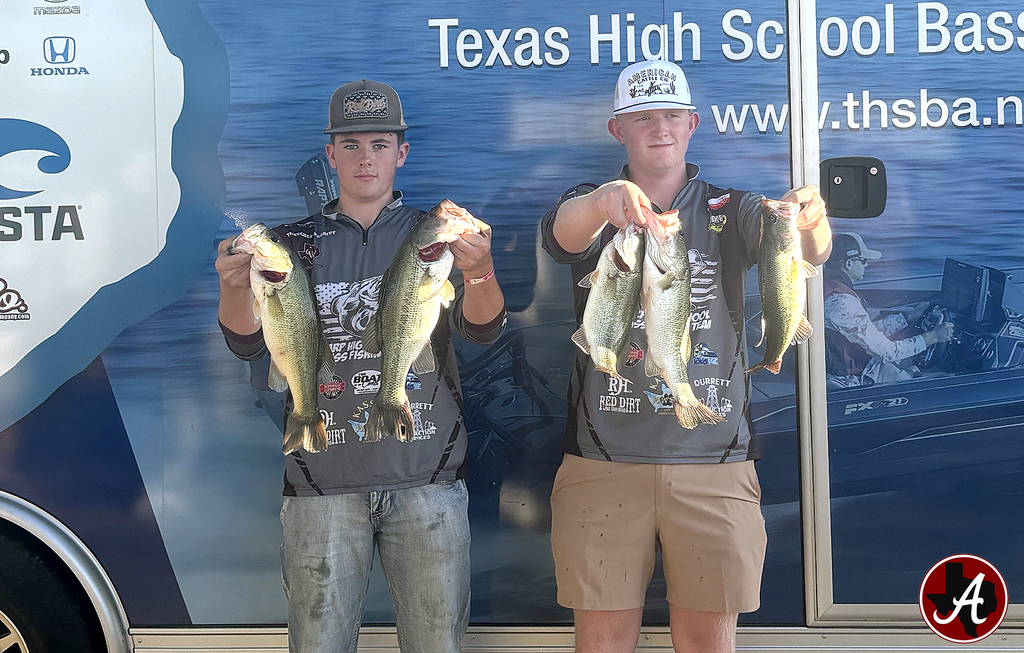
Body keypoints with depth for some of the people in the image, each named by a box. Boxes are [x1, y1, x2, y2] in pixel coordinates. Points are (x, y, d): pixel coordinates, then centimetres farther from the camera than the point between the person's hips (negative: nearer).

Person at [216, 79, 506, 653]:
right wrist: (235, 286, -24)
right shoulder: (298, 243, 9)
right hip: (323, 481, 1)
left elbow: (485, 329, -9)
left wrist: (478, 271, -31)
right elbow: (250, 342, -2)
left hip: (425, 477, 0)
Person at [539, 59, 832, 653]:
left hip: (714, 465, 1)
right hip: (604, 464, 0)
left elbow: (803, 250, -11)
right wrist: (603, 201, -41)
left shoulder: (730, 210, 8)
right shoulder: (592, 207, 7)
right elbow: (563, 233, -18)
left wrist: (811, 221, -36)